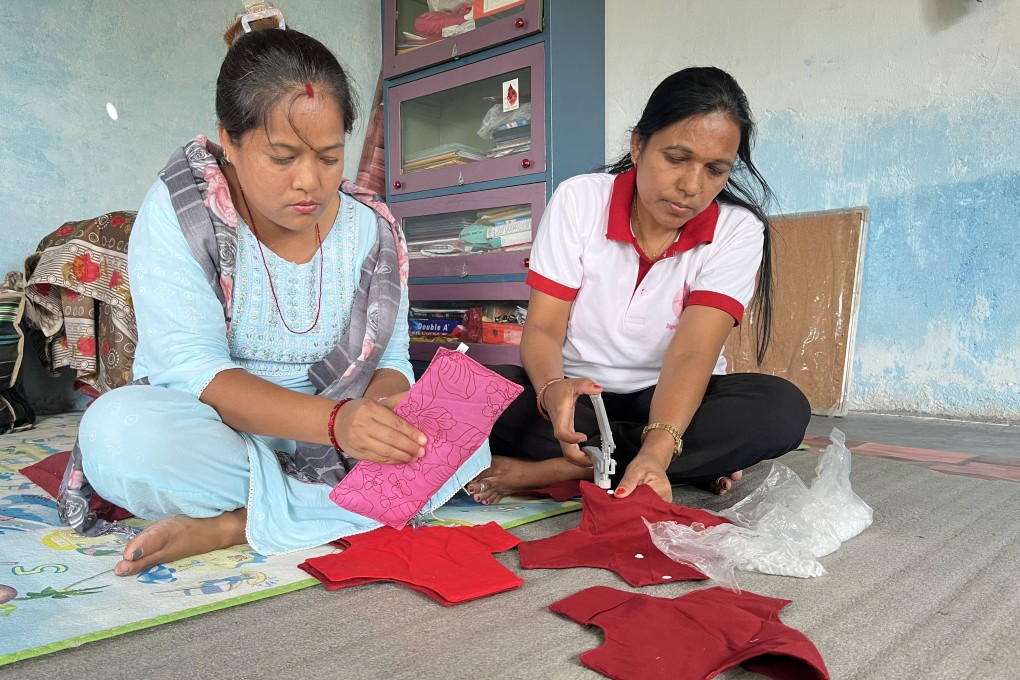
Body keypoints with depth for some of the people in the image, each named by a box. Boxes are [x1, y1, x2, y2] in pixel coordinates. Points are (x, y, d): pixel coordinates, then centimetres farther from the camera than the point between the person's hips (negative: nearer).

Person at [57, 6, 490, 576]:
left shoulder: (371, 225, -1)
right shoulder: (179, 209, -11)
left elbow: (391, 361, 0)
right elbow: (192, 373, -20)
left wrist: (383, 405, -26)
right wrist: (334, 419, -35)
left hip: (329, 439, 3)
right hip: (208, 436, -3)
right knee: (120, 428, -33)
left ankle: (227, 526, -22)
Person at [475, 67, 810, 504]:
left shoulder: (737, 231, -10)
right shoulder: (578, 200, -8)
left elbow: (691, 353, -22)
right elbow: (542, 329, -13)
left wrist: (658, 451, -41)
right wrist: (553, 391, -37)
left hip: (669, 402, 1)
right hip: (578, 393, 0)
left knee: (783, 408, -29)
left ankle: (544, 472, -27)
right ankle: (698, 464, -22)